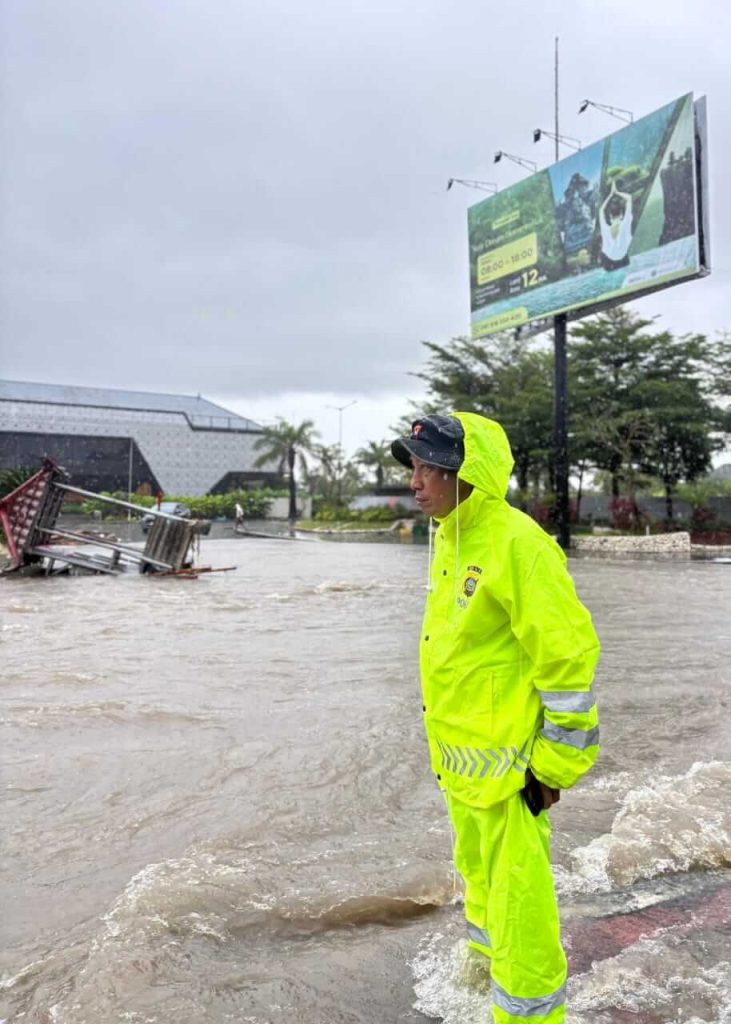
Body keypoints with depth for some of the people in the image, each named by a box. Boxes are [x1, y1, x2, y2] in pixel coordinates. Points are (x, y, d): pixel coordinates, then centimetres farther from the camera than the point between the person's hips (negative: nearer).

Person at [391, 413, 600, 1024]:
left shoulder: (516, 545, -23)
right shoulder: (449, 538, 5)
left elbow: (569, 658, -21)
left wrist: (554, 764, -17)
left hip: (507, 759, -9)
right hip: (459, 752, 9)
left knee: (516, 887, 5)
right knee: (477, 866, 28)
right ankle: (488, 950, 52)